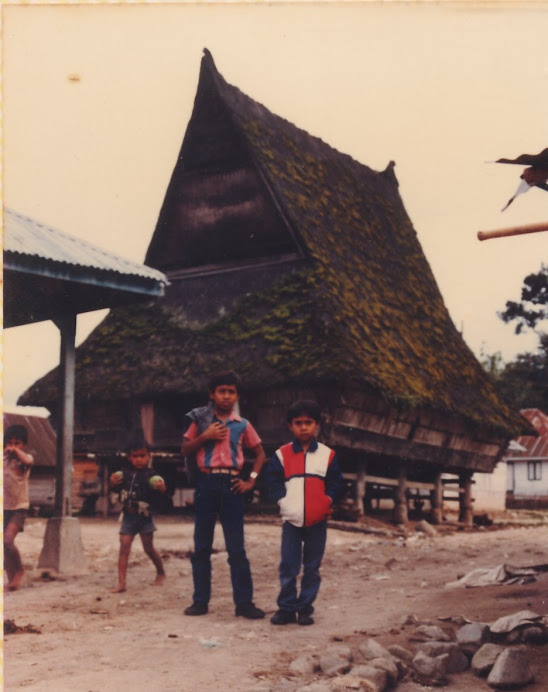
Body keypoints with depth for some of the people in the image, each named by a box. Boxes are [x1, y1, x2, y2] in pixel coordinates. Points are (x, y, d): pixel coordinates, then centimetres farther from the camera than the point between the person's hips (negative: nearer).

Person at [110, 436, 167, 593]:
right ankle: (121, 583, -5)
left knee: (149, 548, 9)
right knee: (124, 548, -5)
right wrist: (113, 484, -6)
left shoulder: (151, 476, -12)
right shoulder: (125, 474, 1)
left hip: (144, 517, -3)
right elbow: (117, 490, 15)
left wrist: (161, 489, -43)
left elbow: (160, 498, -21)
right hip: (128, 517, 3)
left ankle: (161, 573, 32)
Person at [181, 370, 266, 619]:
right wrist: (205, 436, -9)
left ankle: (244, 602, 4)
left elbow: (260, 454, 15)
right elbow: (185, 449, 5)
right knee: (201, 546, 5)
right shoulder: (201, 420, 6)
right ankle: (200, 600, 13)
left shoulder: (242, 425, 8)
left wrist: (251, 481, 3)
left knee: (236, 547, 1)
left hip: (231, 485, 0)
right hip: (206, 483, 0)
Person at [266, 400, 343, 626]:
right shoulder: (281, 455, 3)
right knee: (288, 567, 0)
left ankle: (305, 609, 15)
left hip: (317, 521, 1)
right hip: (291, 519, 0)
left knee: (312, 568, 6)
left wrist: (327, 501, -7)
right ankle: (286, 608, 8)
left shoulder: (327, 455, 3)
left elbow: (335, 483, 6)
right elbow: (273, 482, 4)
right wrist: (282, 500, -8)